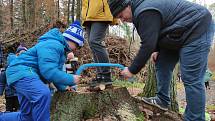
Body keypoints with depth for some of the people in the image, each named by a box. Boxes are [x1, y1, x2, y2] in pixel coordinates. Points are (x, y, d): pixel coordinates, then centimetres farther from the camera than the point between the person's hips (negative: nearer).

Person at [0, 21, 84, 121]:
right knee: (43, 94, -37)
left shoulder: (61, 47, 16)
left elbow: (55, 71, 21)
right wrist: (71, 80, -20)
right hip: (21, 72, -11)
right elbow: (48, 71, -30)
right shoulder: (52, 45, -19)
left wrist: (62, 87, 10)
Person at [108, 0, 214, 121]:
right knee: (162, 65, 12)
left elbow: (147, 45, -27)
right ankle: (162, 100, 24)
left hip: (196, 28, -11)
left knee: (191, 79, -11)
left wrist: (132, 70, -19)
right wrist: (157, 49, 7)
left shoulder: (145, 13, -25)